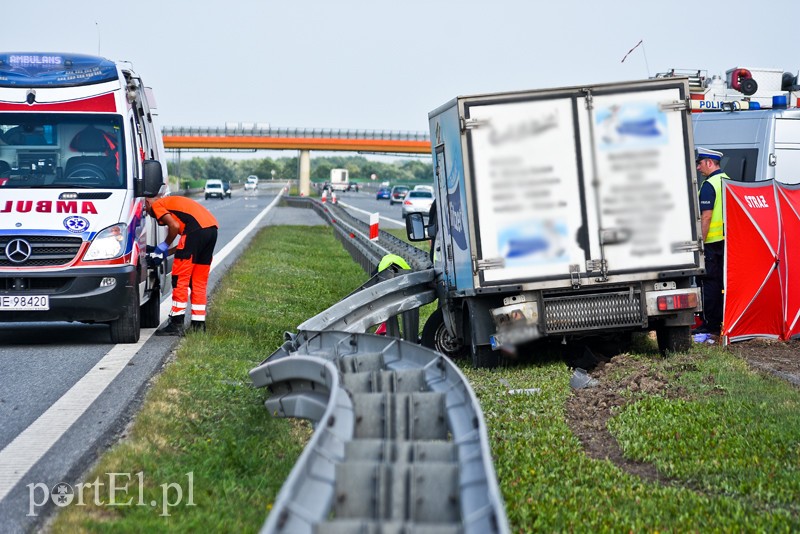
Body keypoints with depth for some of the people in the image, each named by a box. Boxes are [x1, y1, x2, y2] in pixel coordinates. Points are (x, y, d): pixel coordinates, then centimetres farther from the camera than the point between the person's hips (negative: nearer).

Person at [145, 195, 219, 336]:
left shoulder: (156, 205, 11)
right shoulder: (171, 202, 35)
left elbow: (175, 226, -6)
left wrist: (165, 245, 9)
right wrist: (167, 253, 31)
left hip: (197, 228, -9)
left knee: (180, 278, -2)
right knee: (199, 282, 15)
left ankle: (177, 324, -2)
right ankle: (199, 325, 17)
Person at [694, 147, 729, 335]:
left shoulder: (709, 185, -14)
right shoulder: (728, 181, 13)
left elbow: (706, 217, -19)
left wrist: (700, 242, -16)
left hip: (712, 241, -8)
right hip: (727, 240, 8)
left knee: (710, 282, -4)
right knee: (723, 281, 12)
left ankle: (710, 324, -3)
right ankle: (724, 321, 16)